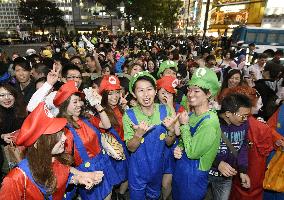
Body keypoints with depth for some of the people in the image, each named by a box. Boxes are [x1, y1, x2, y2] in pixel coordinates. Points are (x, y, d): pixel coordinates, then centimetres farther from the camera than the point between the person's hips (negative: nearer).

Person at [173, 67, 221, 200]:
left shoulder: (210, 121, -24)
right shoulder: (191, 115, -1)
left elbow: (192, 153, -25)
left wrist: (184, 125, -20)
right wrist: (178, 148, -9)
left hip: (194, 176, -7)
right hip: (179, 169, 7)